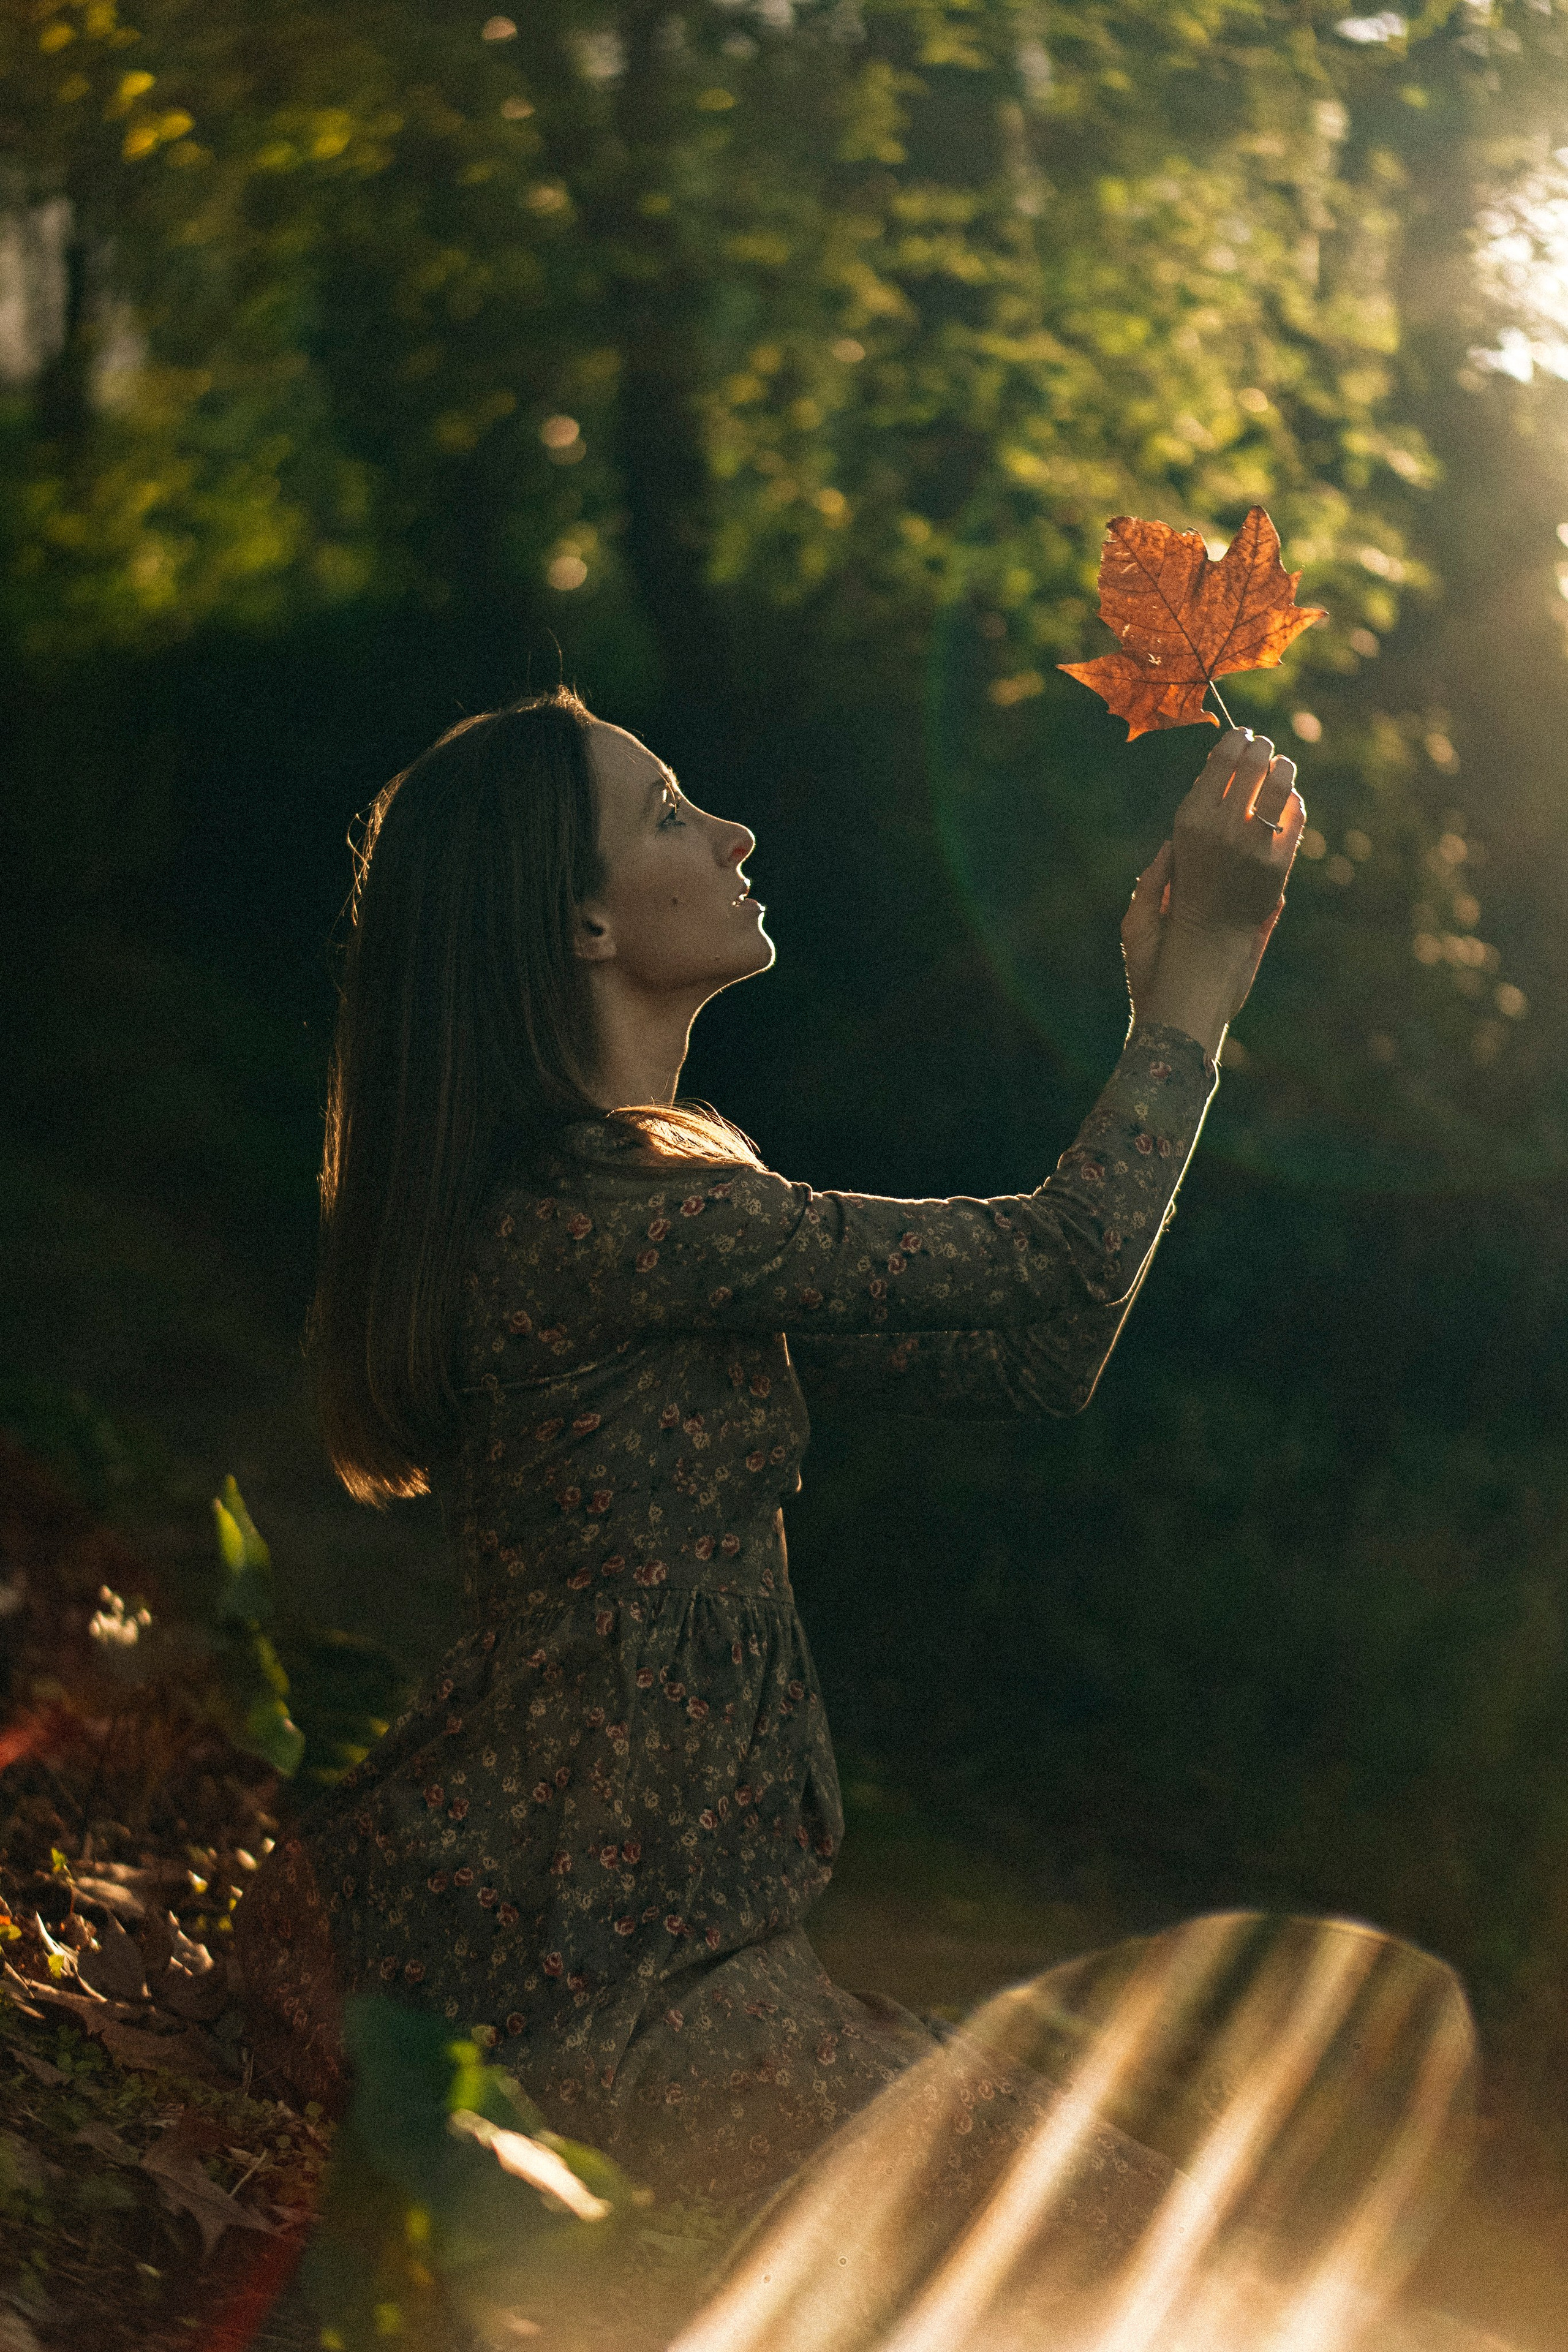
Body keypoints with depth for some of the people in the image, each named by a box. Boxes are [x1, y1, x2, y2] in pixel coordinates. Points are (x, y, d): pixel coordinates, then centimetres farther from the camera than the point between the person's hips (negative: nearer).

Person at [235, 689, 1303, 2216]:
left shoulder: (636, 1191, 13)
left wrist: (1165, 1001, 10)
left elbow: (1031, 1361, 11)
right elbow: (1055, 1269, -19)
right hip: (557, 1974, -10)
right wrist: (1203, 968, -8)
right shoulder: (590, 1220, -21)